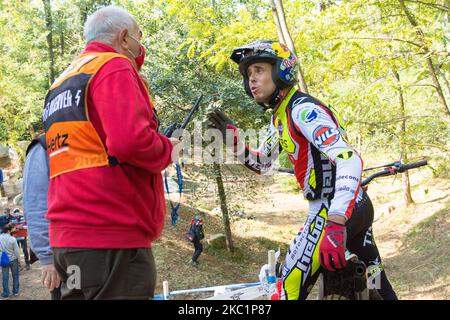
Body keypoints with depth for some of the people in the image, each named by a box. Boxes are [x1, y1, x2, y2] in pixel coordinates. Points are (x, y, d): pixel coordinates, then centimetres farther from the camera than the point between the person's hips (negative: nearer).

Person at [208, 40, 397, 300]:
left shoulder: (302, 109, -19)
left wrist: (336, 225, -43)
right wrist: (233, 139, 5)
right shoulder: (280, 117, 12)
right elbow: (262, 164, 24)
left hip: (339, 210, -10)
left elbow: (349, 159, -32)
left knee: (292, 287, -5)